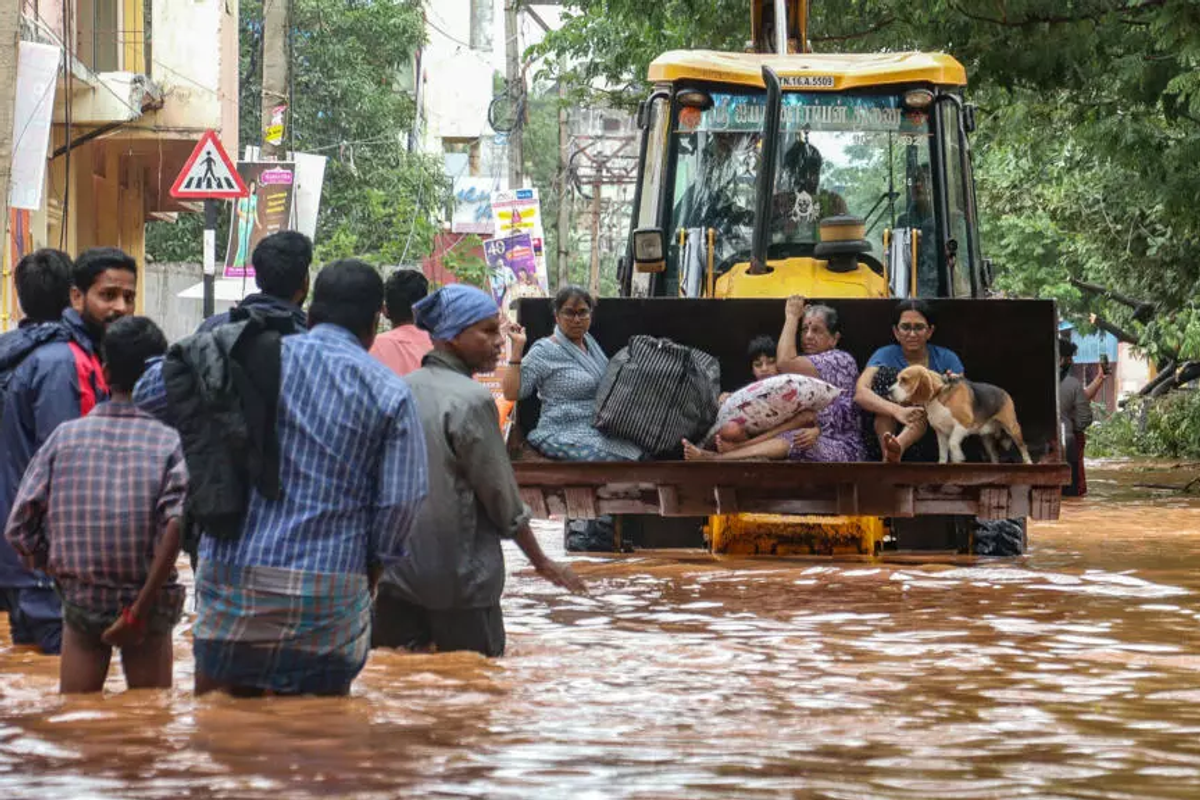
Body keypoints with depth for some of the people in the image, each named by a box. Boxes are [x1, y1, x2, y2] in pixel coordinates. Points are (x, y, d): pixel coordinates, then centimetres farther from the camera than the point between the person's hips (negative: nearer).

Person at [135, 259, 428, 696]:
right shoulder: (390, 395, 2)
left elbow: (150, 395, 3)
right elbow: (399, 502, -1)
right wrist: (370, 572, 14)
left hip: (235, 577, 0)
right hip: (332, 591, 0)